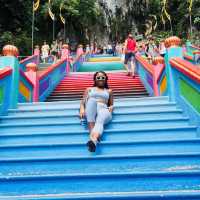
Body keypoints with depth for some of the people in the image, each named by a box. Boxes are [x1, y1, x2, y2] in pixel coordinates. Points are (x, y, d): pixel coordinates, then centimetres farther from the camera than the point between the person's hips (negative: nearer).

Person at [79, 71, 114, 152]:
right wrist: (82, 109, -4)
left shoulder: (109, 91, 30)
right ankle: (92, 133, -49)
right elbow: (83, 102, 18)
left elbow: (111, 104, 23)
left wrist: (111, 108, -2)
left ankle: (94, 141, -70)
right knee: (91, 100, -37)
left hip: (103, 109, 0)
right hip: (90, 111, 0)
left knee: (100, 121, -38)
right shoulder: (89, 89, 29)